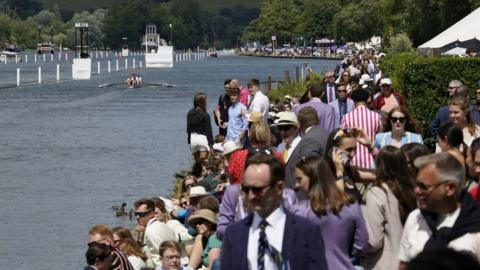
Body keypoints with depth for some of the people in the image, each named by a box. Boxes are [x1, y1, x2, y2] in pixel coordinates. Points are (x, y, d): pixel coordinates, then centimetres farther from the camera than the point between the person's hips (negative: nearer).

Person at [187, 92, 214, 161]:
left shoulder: (190, 113, 4)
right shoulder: (205, 115, -12)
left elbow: (188, 129, 10)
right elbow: (208, 130, -9)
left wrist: (189, 141, 17)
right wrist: (211, 143, -4)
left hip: (193, 138, 5)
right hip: (203, 138, -5)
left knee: (196, 162, 12)